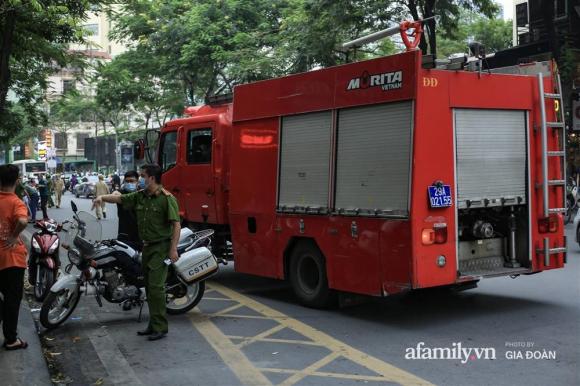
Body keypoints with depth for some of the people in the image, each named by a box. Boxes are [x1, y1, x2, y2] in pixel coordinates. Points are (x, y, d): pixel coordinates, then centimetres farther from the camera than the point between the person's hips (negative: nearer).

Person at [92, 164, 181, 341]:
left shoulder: (167, 198, -13)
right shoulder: (140, 196, 10)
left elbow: (176, 224, -16)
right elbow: (119, 199, 15)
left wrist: (173, 249, -20)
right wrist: (102, 197, -4)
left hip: (161, 247, -8)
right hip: (147, 246, 8)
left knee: (156, 286, -12)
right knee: (149, 286, 13)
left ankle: (160, 328, -6)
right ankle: (154, 324, 23)